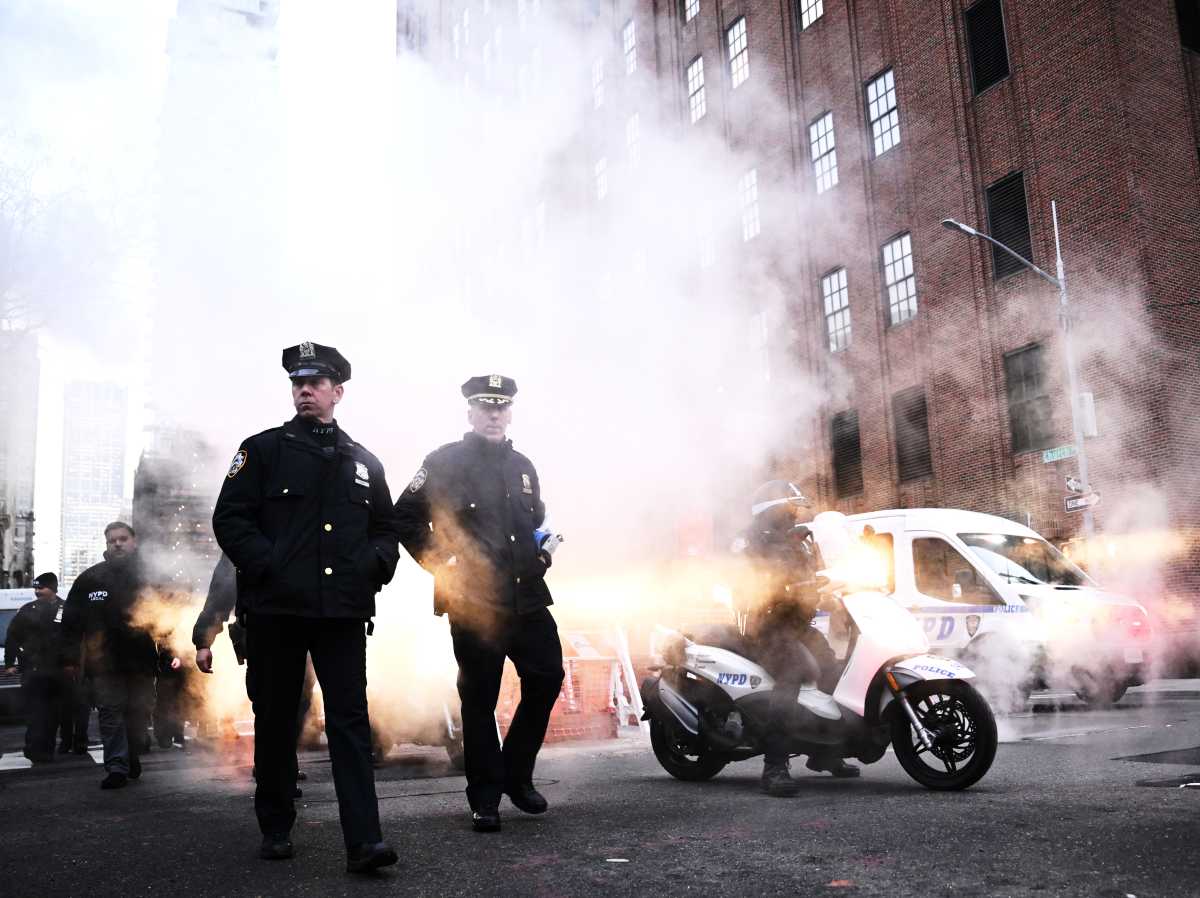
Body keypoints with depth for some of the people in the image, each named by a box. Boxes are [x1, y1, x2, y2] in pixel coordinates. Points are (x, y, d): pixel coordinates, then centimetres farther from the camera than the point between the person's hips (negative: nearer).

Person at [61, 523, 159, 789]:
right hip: (106, 660, 0)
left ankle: (132, 757, 28)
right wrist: (70, 658, 4)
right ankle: (116, 767, -2)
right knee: (111, 712, -4)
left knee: (139, 712, 7)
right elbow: (71, 622, 10)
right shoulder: (90, 579, 7)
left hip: (142, 658, 0)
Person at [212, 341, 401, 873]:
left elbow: (385, 527, 21)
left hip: (344, 609, 2)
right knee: (275, 719, 9)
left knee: (350, 719, -4)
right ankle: (275, 830, 25)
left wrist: (376, 564, 0)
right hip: (275, 608, -1)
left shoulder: (363, 462, 16)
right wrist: (266, 565, -14)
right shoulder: (263, 449, 6)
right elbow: (230, 518, -1)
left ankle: (363, 841, -5)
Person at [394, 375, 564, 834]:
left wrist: (542, 553, 10)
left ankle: (516, 773, 21)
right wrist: (440, 562, -9)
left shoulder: (522, 467, 18)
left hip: (527, 597, 6)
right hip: (472, 600, -5)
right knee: (479, 698, 1)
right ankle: (484, 798, 13)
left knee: (547, 678, 1)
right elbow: (405, 518, -3)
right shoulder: (445, 462, -1)